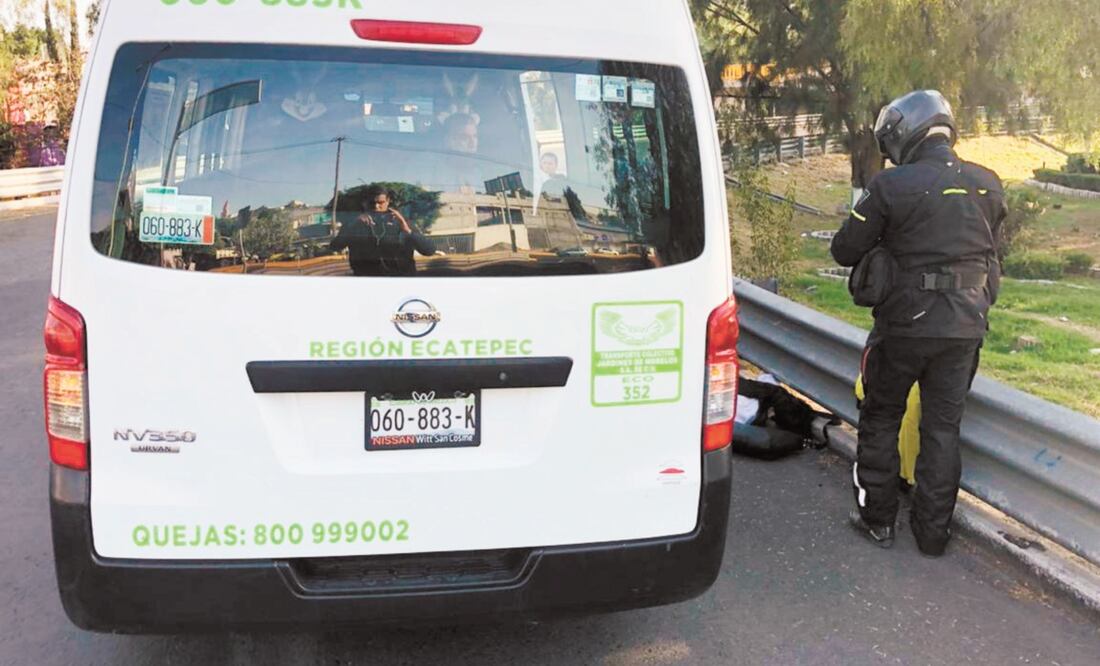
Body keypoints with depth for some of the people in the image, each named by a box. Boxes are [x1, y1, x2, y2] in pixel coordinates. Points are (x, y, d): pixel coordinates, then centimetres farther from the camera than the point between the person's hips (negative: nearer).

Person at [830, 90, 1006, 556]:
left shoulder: (890, 186, -14)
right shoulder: (988, 185, 2)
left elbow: (845, 251, -9)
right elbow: (991, 251, 14)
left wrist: (878, 238, 11)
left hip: (905, 323, -4)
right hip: (965, 325, 4)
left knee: (881, 419, 13)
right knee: (943, 426, 13)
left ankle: (876, 519, 20)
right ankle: (933, 531, 20)